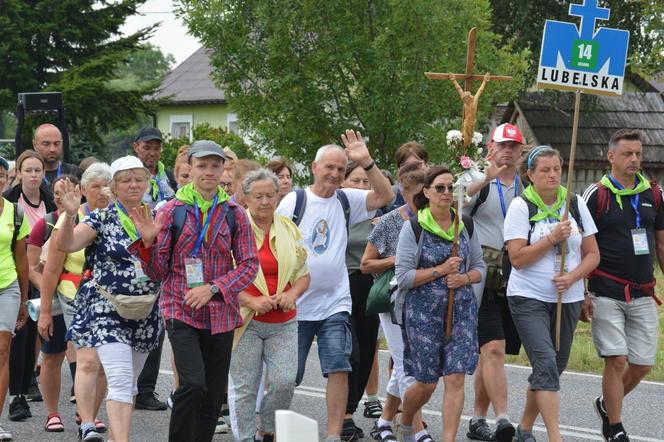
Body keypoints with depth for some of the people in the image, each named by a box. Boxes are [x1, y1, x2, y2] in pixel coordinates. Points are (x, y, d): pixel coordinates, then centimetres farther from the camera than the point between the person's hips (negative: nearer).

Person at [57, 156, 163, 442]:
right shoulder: (102, 219, -5)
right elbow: (66, 245, -16)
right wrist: (70, 215, -34)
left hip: (145, 313, 5)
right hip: (107, 310, -4)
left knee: (130, 383, 14)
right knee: (120, 380, -16)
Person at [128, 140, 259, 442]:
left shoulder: (235, 214, 6)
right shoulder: (173, 210, 1)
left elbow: (249, 265, 3)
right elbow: (158, 272, 3)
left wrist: (213, 289, -11)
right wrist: (148, 241, -17)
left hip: (220, 314, 3)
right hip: (181, 311, -3)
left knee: (212, 397, 6)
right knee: (193, 384, -22)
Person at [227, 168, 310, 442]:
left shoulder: (289, 229, 10)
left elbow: (304, 274, 17)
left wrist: (292, 294, -4)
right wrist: (251, 301, -16)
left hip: (283, 322, 3)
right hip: (246, 321, -3)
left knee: (285, 382, -5)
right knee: (244, 387, -1)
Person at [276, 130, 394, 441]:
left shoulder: (346, 200, 6)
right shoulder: (294, 201, -4)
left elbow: (385, 196, -5)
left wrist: (367, 163, -18)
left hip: (335, 304, 2)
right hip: (296, 305, -2)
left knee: (339, 368, -9)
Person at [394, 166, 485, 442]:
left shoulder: (465, 225, 7)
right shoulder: (413, 227, -4)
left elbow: (479, 267, 13)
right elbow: (402, 277, -8)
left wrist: (464, 278, -8)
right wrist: (440, 270, -16)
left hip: (462, 309, 3)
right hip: (423, 311, -3)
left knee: (456, 378, -8)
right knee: (427, 382, 5)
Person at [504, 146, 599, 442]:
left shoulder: (575, 204, 5)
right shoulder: (521, 206, -6)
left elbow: (592, 254, 6)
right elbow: (517, 258, -12)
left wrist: (572, 277, -11)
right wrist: (552, 238, -19)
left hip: (569, 298, 5)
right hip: (529, 298, -5)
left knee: (554, 367, 10)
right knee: (546, 364, -16)